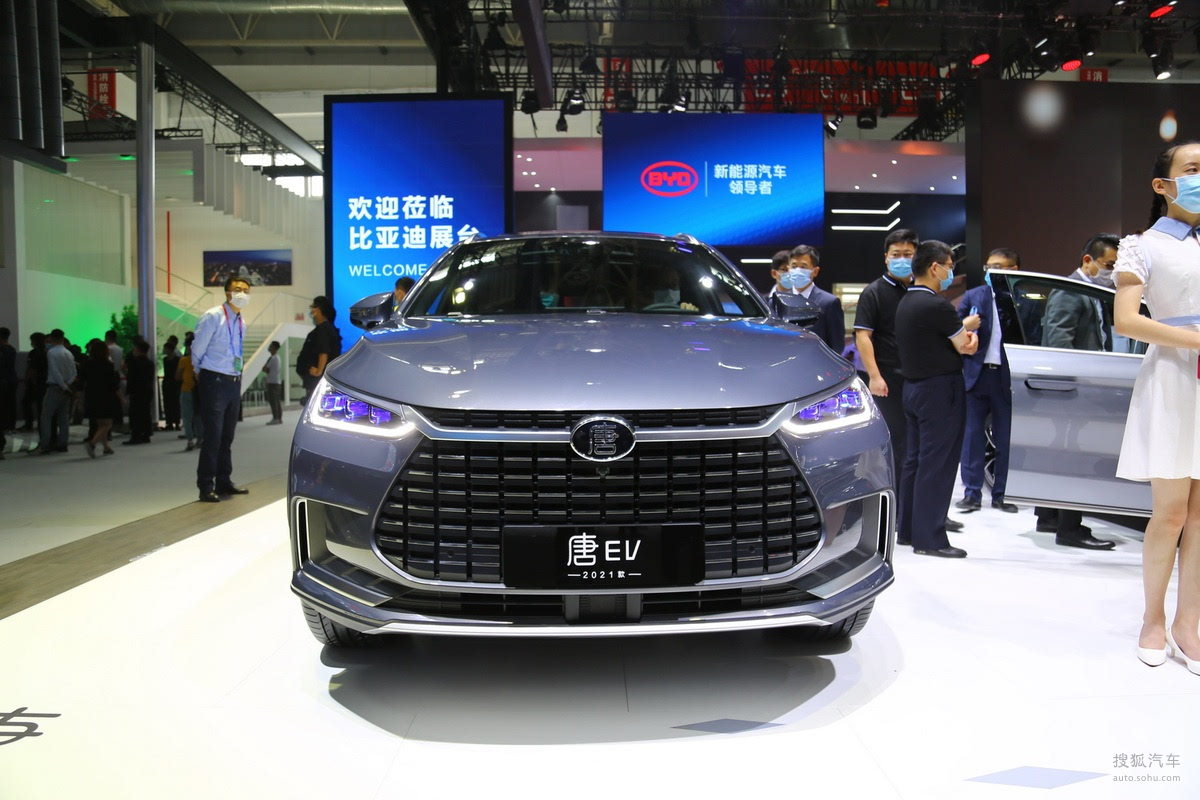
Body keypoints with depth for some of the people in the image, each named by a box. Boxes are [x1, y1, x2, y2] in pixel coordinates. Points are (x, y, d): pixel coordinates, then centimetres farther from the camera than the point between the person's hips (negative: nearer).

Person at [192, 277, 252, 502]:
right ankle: (206, 487, -1)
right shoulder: (212, 317, -12)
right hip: (215, 382, -7)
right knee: (213, 435, -8)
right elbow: (197, 349, -5)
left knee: (227, 435, 13)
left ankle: (224, 482, 23)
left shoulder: (241, 323, 10)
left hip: (234, 381, 7)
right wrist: (200, 372, 7)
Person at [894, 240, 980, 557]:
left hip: (912, 388, 9)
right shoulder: (936, 306, -18)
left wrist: (963, 330, 3)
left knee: (915, 460, 14)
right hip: (940, 389, -9)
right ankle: (929, 539, -3)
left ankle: (908, 529, 21)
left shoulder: (905, 302, 12)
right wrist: (968, 326, 9)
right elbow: (966, 348, -9)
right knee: (937, 464, -6)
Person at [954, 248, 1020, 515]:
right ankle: (972, 493, 13)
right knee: (973, 436, 5)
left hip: (1008, 376, -2)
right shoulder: (973, 296, 7)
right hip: (977, 373, 2)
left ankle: (1001, 494, 17)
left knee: (1006, 438, 6)